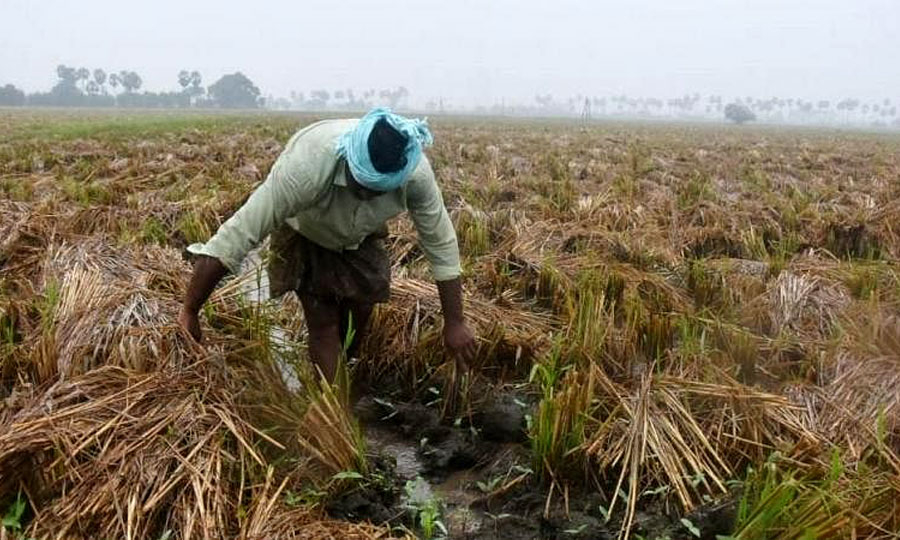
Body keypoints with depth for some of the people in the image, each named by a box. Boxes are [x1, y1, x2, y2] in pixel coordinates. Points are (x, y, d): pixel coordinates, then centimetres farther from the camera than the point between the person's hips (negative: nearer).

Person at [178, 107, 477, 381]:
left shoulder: (416, 173, -35)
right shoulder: (306, 166, -45)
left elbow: (441, 243, -20)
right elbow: (237, 234, -41)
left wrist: (455, 322, -16)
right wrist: (189, 312, -36)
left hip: (361, 239, 3)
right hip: (305, 235, -3)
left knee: (358, 320, 5)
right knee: (323, 325, -8)